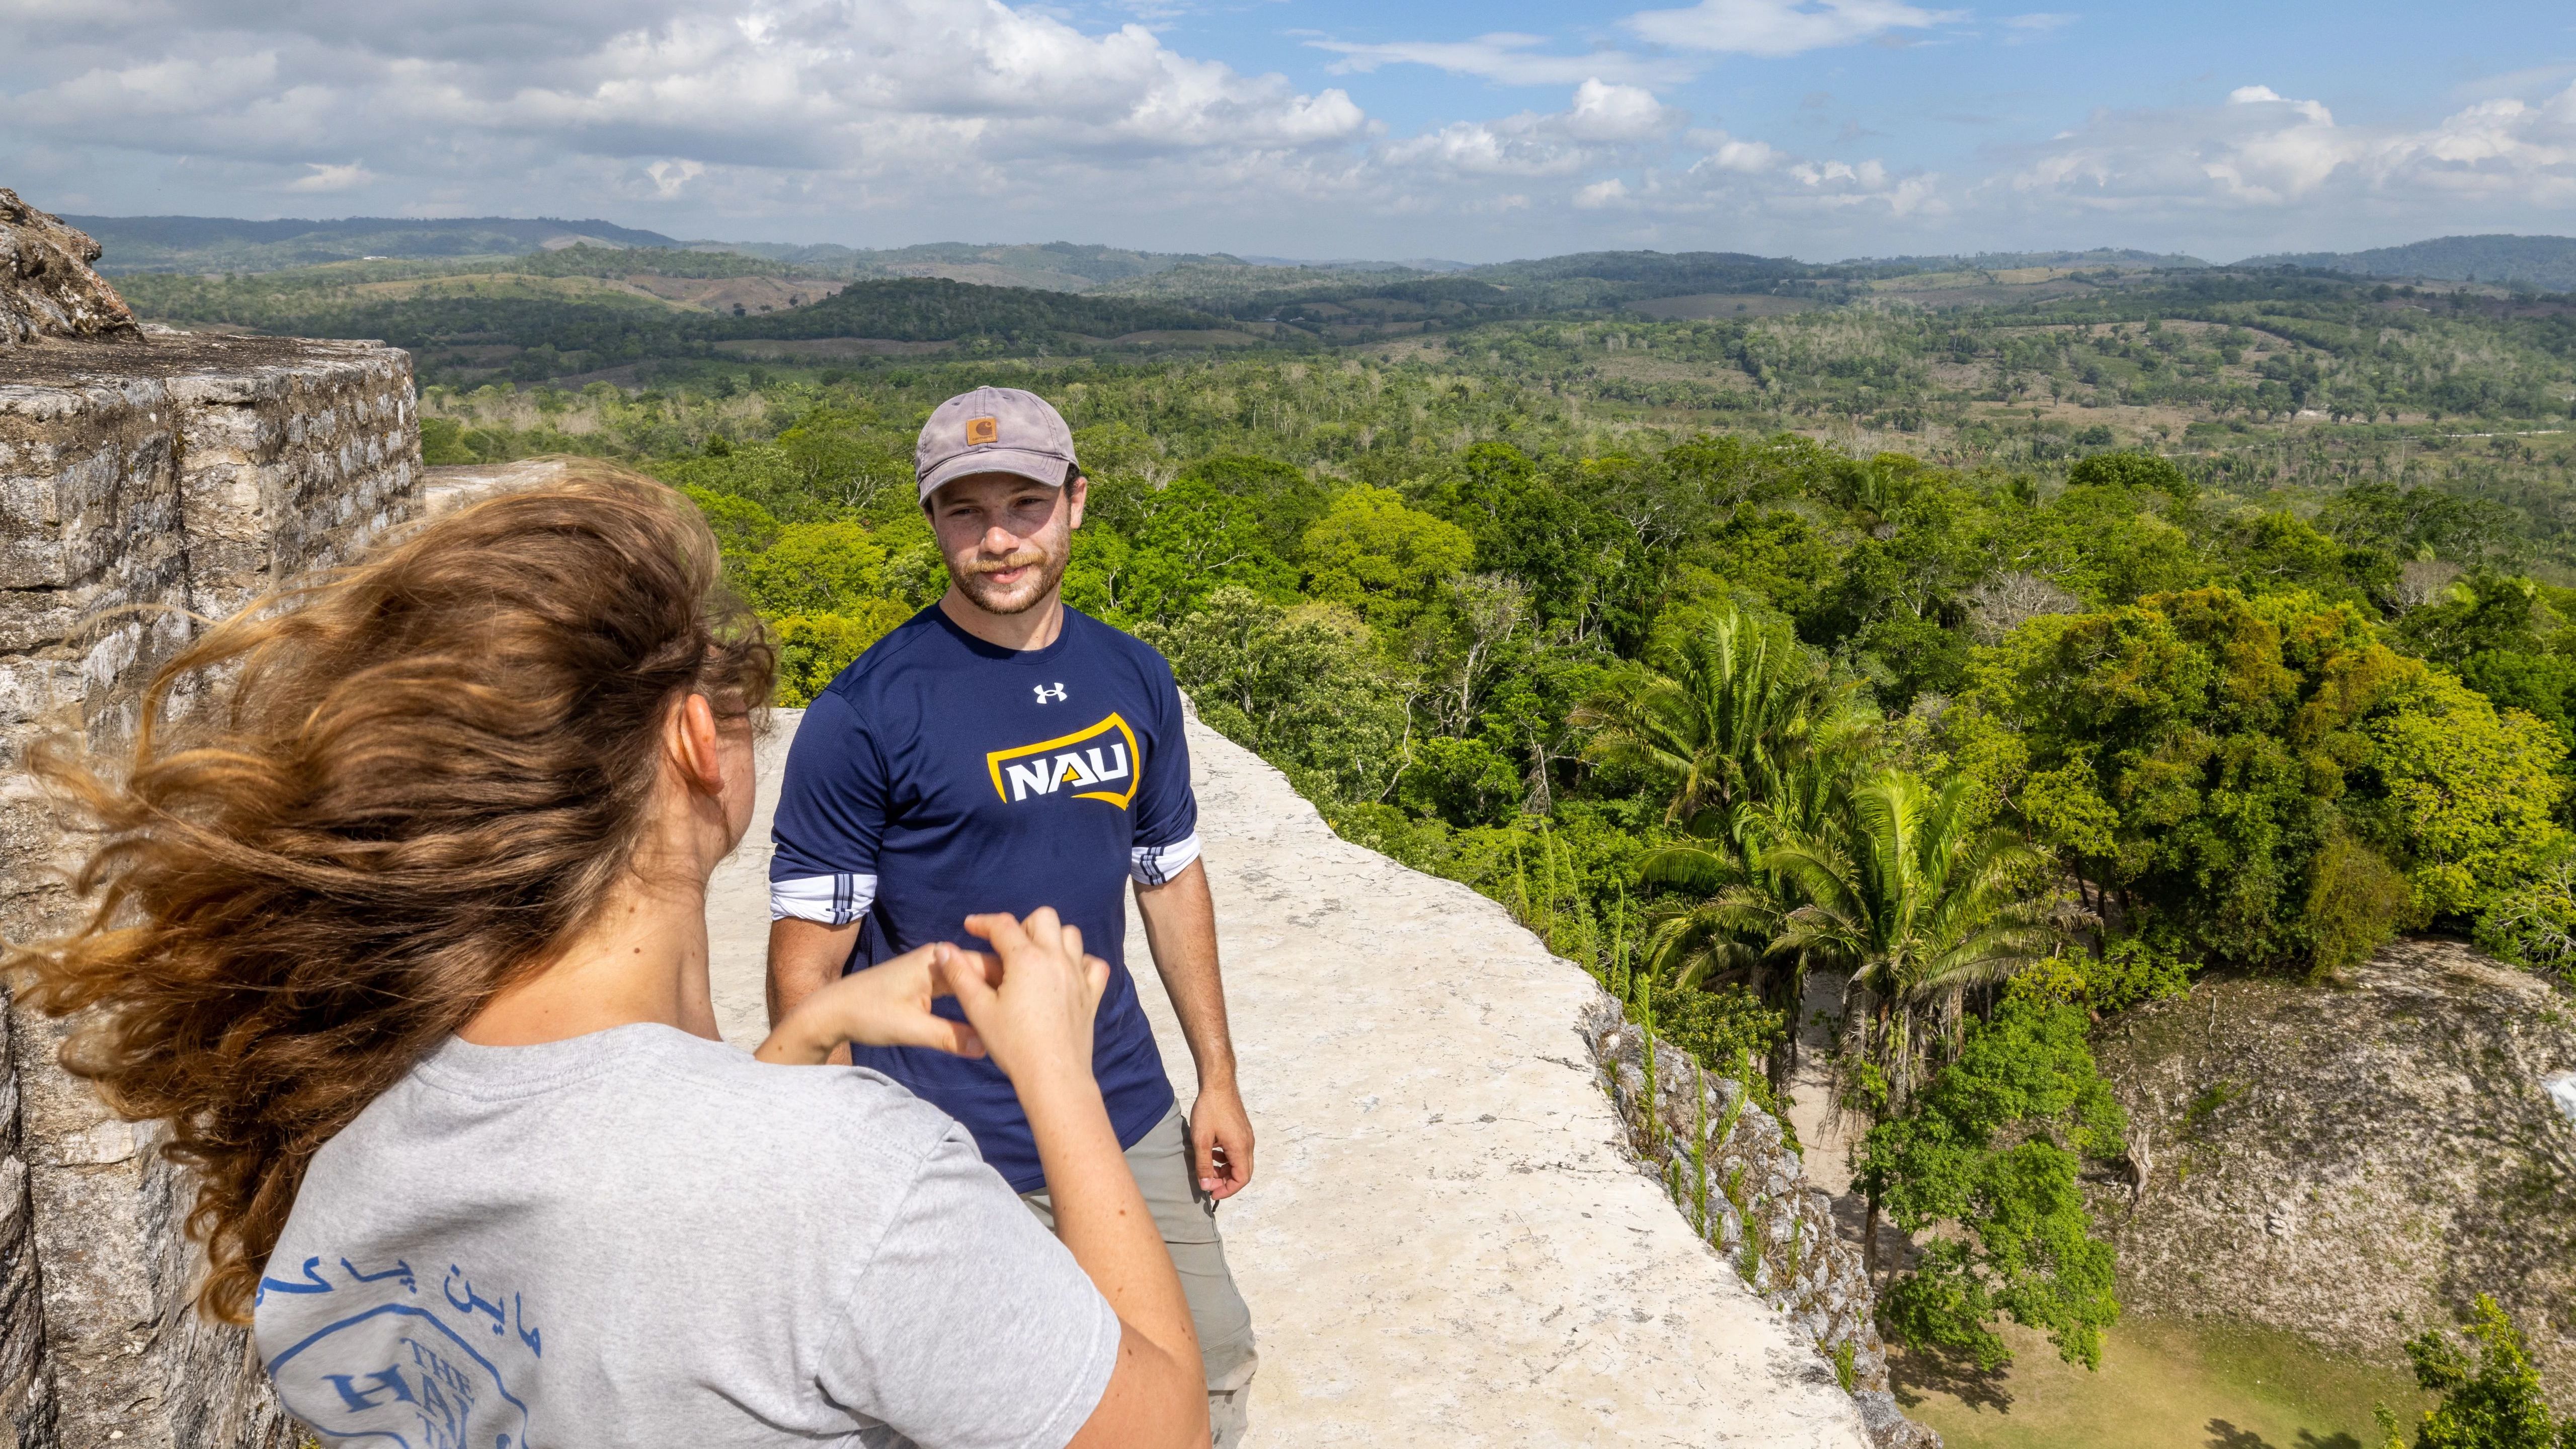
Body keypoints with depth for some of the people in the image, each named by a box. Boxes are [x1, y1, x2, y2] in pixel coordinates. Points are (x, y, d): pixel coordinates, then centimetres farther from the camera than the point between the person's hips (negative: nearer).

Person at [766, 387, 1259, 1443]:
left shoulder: (1135, 681, 2)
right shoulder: (864, 713, -15)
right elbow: (808, 951, -12)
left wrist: (1216, 1076, 11)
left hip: (1130, 1121, 5)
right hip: (950, 1157, -5)